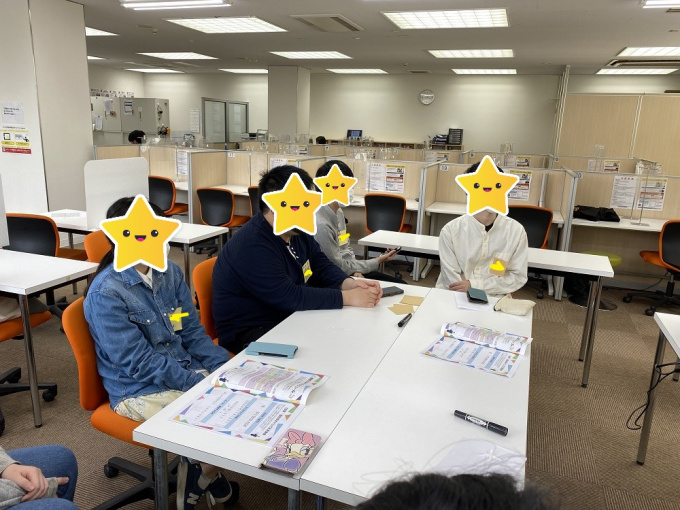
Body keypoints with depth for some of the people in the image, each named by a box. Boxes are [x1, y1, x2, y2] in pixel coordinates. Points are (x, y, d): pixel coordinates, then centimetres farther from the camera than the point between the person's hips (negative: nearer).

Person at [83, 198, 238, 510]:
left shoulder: (170, 272, 0)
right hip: (139, 390, -6)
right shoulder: (106, 294, -19)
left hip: (187, 370, 6)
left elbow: (192, 331, 4)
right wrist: (203, 385, -24)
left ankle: (205, 472, 15)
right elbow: (139, 362, -20)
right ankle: (205, 478, 14)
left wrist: (226, 369, -10)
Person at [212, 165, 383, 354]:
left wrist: (350, 283, -13)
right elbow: (289, 297, -29)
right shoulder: (252, 247, -27)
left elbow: (321, 266, 7)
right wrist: (348, 297, -25)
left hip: (290, 316, 9)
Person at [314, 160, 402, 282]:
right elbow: (339, 267, -18)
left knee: (400, 285, 6)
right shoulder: (321, 224, -25)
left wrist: (356, 270, -5)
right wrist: (378, 262, -8)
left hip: (350, 274, 8)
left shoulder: (338, 212, 4)